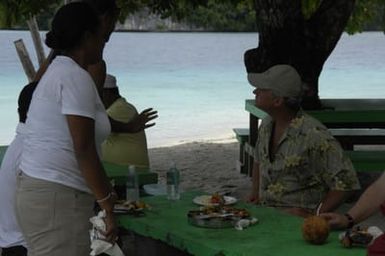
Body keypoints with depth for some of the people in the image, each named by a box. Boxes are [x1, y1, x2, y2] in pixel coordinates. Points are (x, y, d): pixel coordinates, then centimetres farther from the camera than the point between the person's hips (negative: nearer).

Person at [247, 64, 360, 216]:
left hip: (300, 220, -6)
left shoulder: (314, 134, -18)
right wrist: (255, 193, 12)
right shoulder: (266, 125, 7)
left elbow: (346, 181, -17)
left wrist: (315, 215, -18)